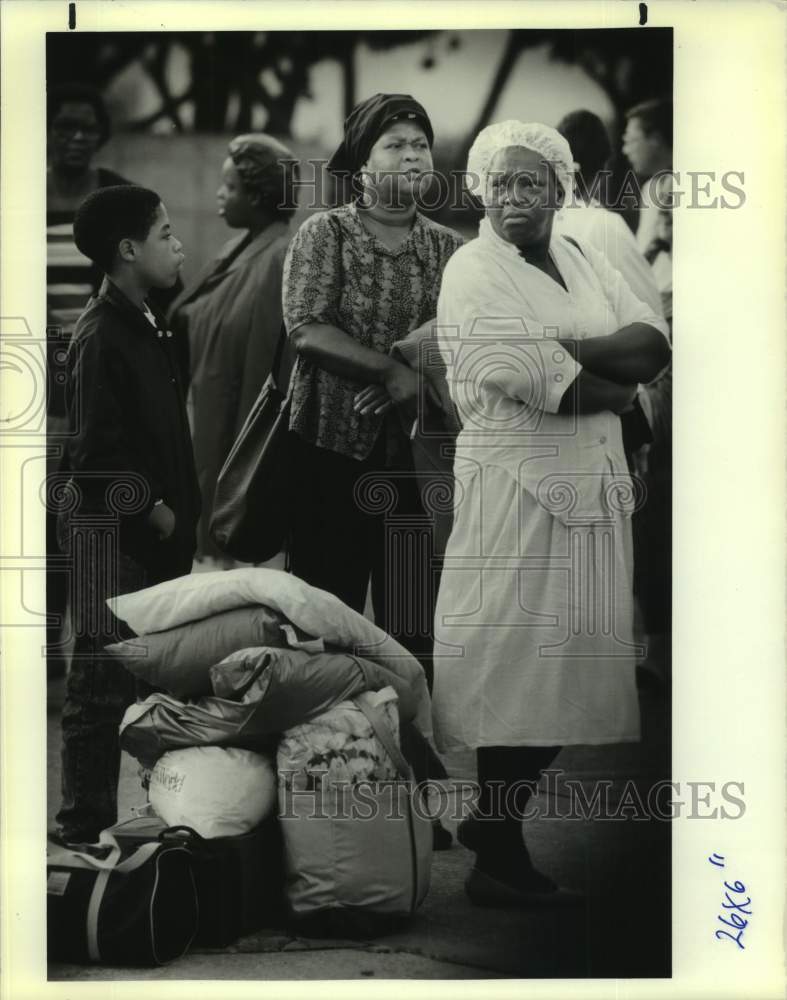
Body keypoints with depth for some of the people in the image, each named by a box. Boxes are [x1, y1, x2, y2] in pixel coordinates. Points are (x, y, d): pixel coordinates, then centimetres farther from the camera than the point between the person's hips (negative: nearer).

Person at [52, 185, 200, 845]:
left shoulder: (150, 327, 14)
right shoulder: (99, 338, -14)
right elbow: (98, 450, -19)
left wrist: (179, 511, 9)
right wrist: (154, 510, -13)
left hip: (156, 526, 9)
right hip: (113, 528, -9)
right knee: (104, 676, -4)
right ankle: (87, 824, 3)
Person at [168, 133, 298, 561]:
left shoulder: (281, 260, -19)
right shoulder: (239, 249, 11)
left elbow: (270, 363, -21)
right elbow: (189, 319, 14)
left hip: (251, 426, -9)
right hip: (218, 420, 9)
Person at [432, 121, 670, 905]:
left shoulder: (583, 262, 15)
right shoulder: (474, 273, -7)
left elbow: (653, 345, 2)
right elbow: (532, 381, -18)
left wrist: (568, 351, -14)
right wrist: (617, 383, -3)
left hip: (592, 488, 7)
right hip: (518, 493, -7)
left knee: (562, 668, 11)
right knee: (516, 666, -3)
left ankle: (493, 819, 25)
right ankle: (499, 860, 6)